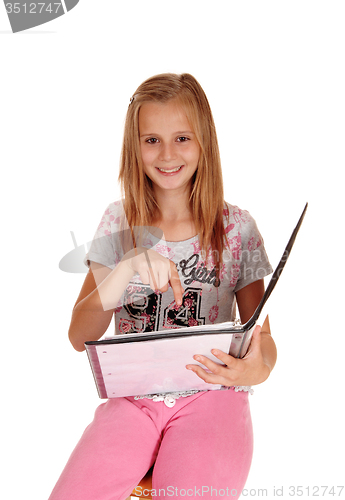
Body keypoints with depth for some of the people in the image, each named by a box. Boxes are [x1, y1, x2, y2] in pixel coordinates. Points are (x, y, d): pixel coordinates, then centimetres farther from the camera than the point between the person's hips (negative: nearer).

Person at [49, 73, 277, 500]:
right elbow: (79, 337, -4)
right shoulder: (119, 223, 3)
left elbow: (261, 335, 3)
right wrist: (129, 269, -21)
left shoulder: (236, 227, 0)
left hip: (211, 397, -1)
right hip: (132, 396, 1)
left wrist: (260, 368, -22)